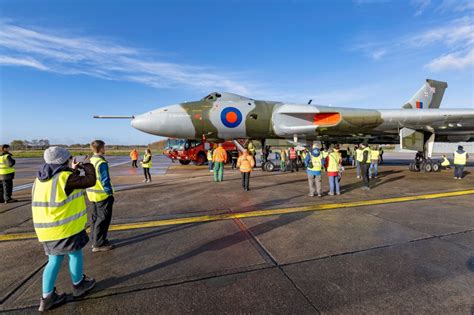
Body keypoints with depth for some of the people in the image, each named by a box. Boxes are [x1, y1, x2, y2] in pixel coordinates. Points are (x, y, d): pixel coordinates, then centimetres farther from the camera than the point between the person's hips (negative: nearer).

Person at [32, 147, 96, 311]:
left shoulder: (41, 178, 7)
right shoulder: (65, 177, -20)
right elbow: (90, 181, -13)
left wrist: (73, 170, 20)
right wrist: (87, 166, 3)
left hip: (46, 228, 8)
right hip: (65, 226, -7)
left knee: (55, 260, 18)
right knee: (75, 254, 14)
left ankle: (47, 297, 22)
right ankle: (78, 285, 32)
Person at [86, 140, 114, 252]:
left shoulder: (90, 161, 9)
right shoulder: (101, 163, -20)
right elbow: (105, 180, -21)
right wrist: (110, 192, -13)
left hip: (92, 194, 9)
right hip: (102, 195, -9)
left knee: (95, 217, 18)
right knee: (103, 219, 0)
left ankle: (95, 240, 29)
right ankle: (99, 244, 7)